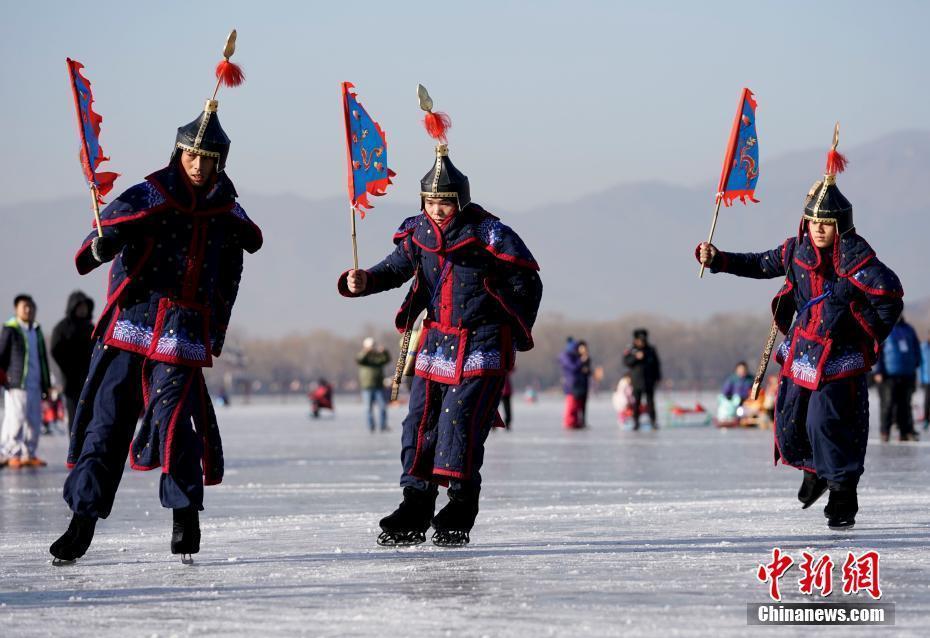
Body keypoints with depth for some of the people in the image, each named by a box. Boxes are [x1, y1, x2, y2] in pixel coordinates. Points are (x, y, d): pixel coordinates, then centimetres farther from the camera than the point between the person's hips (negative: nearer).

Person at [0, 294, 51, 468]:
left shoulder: (37, 330, 18)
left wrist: (46, 384, 21)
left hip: (35, 386, 7)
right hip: (16, 385, -7)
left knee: (34, 422, 5)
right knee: (16, 421, -9)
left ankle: (28, 455, 13)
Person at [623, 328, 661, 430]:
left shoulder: (651, 350, 5)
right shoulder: (631, 350, 4)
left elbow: (657, 364, 8)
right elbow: (626, 362, -7)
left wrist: (658, 377, 4)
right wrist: (636, 357, -21)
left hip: (649, 381, 1)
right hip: (636, 382, 0)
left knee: (650, 401, 1)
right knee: (636, 402, -3)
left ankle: (653, 421, 5)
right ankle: (636, 422, 3)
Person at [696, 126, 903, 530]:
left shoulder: (854, 257, -17)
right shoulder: (798, 250, 3)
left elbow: (889, 293, -20)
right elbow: (762, 265, 19)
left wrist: (870, 337, -15)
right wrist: (719, 260, 14)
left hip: (840, 356, -7)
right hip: (801, 352, 7)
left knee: (827, 421, -15)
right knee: (790, 421, 12)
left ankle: (843, 493, -3)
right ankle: (817, 469, 40)